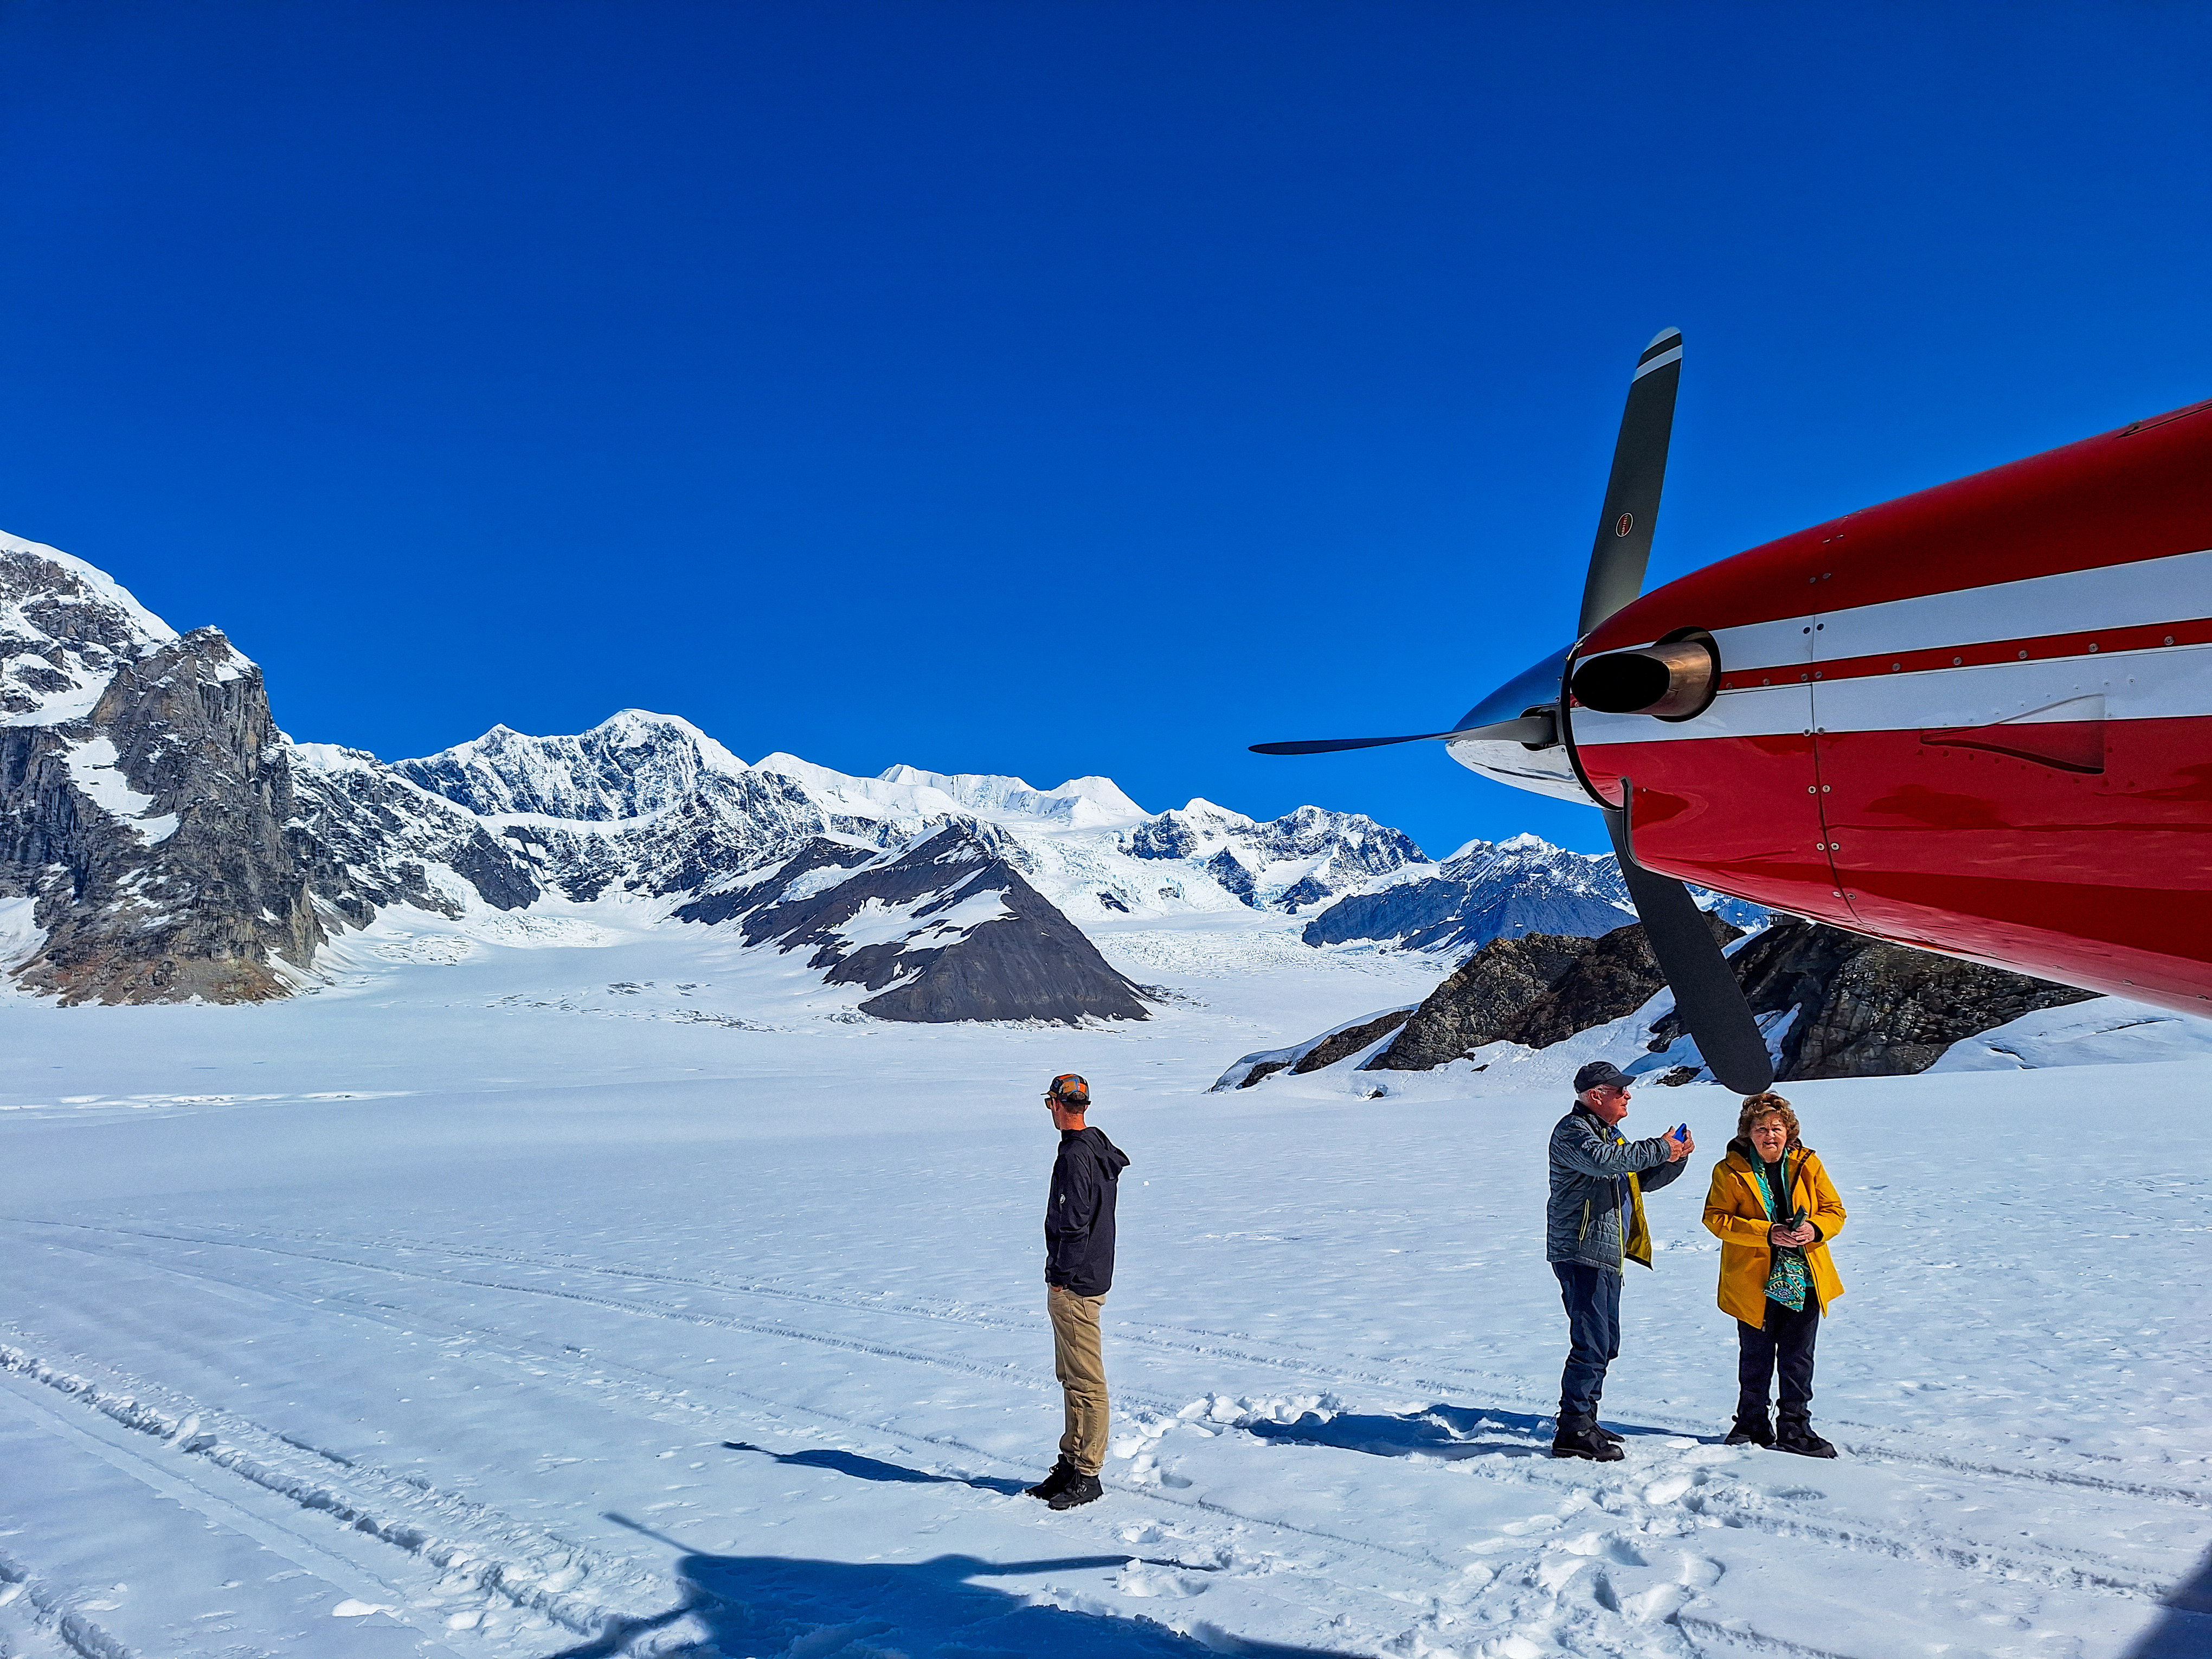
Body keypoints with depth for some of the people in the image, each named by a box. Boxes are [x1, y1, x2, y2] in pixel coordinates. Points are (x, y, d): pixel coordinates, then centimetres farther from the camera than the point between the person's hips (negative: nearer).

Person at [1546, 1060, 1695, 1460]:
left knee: (1605, 1344, 15)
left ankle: (1583, 1421, 24)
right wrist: (1658, 1149, -23)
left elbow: (1643, 1180, 26)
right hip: (1581, 1253, -10)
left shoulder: (1609, 1133, 21)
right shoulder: (1572, 1130, -11)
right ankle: (1573, 1432, -7)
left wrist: (1677, 1157, 9)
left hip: (1606, 1254, 10)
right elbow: (1602, 1160, -32)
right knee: (1591, 1345, -12)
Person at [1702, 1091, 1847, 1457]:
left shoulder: (1807, 1164, 1)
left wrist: (1815, 1229, -15)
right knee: (1756, 1359, 10)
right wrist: (1766, 1233, -21)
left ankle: (1795, 1429, 19)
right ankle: (1752, 1424, 26)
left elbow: (1834, 1209, 7)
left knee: (1798, 1359, 6)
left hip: (1804, 1280, 2)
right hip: (1754, 1282, -2)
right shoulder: (1730, 1171, -6)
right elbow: (1716, 1218, -10)